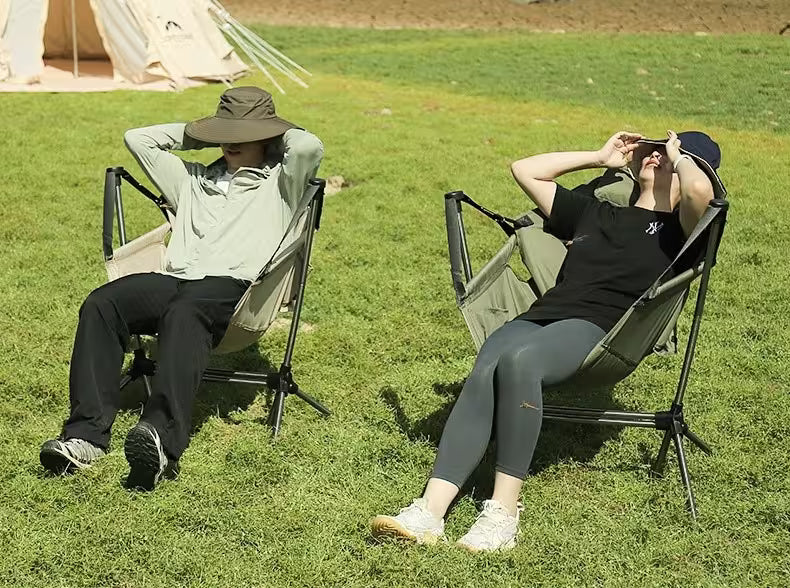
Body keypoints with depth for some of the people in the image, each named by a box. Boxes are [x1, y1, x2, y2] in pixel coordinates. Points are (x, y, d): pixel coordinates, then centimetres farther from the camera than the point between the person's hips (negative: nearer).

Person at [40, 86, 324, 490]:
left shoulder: (279, 182, 21)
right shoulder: (195, 179, 36)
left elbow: (310, 146, -1)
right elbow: (137, 138, 38)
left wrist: (274, 135, 20)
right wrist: (196, 135, 36)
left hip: (231, 286, -5)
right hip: (175, 278, 5)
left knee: (184, 315, -40)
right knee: (101, 303, -25)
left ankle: (162, 438, -59)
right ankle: (87, 434, -35)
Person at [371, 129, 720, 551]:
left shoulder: (676, 229, 17)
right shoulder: (595, 213, 34)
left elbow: (701, 190, -8)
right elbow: (525, 170, 41)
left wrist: (678, 155, 14)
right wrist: (601, 157, 38)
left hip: (596, 327, -5)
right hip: (538, 316, 5)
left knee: (517, 360, -38)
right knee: (482, 376, -30)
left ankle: (504, 512, -37)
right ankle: (428, 512, -43)